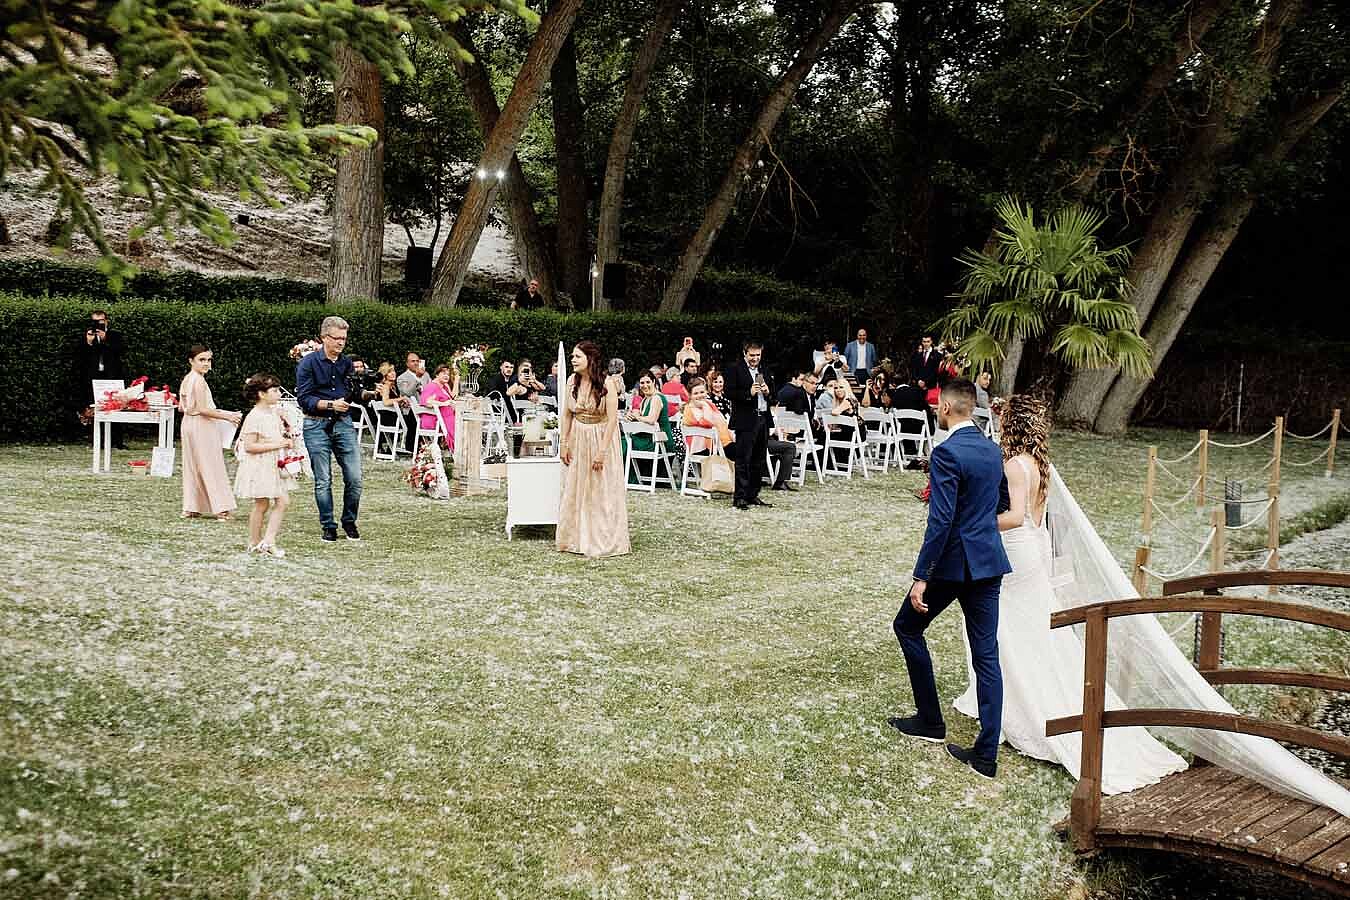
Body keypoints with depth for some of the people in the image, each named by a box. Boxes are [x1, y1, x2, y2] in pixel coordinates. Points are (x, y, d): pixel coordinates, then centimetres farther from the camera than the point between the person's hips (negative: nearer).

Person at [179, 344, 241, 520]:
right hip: (202, 426, -9)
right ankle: (220, 508, -3)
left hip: (189, 423, 9)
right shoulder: (199, 380, -17)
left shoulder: (186, 380, 10)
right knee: (210, 466, -5)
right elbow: (203, 410, -21)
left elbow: (182, 407, 14)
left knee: (192, 466, 12)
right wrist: (227, 416, -17)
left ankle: (191, 508, 15)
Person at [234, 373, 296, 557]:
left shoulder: (275, 413, 9)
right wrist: (275, 445, -22)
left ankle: (269, 540, 5)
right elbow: (249, 446, -20)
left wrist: (288, 442, 4)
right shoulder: (254, 417, -16)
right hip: (259, 466, -8)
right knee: (261, 505, 2)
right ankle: (254, 542, 16)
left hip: (275, 465, 8)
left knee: (284, 501, 1)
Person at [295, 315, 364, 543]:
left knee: (354, 478, -1)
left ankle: (349, 522, 17)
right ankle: (328, 526, 14)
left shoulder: (348, 363, 9)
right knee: (323, 480, 3)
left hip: (344, 424, 3)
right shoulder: (309, 363, -3)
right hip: (317, 426, -3)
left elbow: (356, 397, 12)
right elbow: (304, 398, -9)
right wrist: (331, 405, -19)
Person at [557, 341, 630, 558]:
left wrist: (602, 451, -20)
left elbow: (612, 419, -18)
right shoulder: (572, 381, -1)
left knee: (602, 491, 0)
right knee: (574, 490, 9)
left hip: (601, 440, -5)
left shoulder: (607, 384, -16)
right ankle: (576, 539, 20)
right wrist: (564, 444, 1)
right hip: (577, 440, 5)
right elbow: (566, 414, 5)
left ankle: (602, 542, 9)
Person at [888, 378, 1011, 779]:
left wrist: (921, 576, -19)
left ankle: (930, 721, 22)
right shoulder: (993, 450, 8)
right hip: (989, 561, 7)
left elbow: (941, 520, -21)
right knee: (986, 656, 7)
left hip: (953, 563, -7)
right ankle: (986, 753, 8)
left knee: (908, 626, 16)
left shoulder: (947, 453, -16)